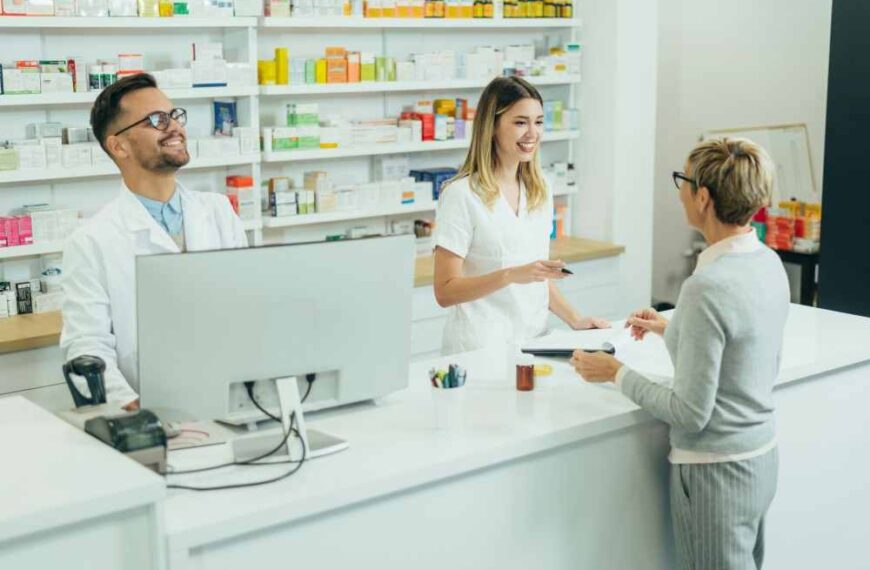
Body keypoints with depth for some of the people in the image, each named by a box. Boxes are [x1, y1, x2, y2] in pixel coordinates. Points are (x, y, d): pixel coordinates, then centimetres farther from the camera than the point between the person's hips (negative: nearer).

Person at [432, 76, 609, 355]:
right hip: (480, 349, -5)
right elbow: (445, 292, -11)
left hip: (534, 341, 5)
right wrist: (511, 275, -22)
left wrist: (574, 319, 5)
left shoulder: (540, 191, 10)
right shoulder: (461, 195, -10)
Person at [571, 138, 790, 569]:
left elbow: (690, 413, -21)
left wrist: (616, 372, -10)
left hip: (716, 474, -9)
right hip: (762, 458, 9)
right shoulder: (769, 262, 0)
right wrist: (674, 330, 16)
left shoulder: (707, 287, -26)